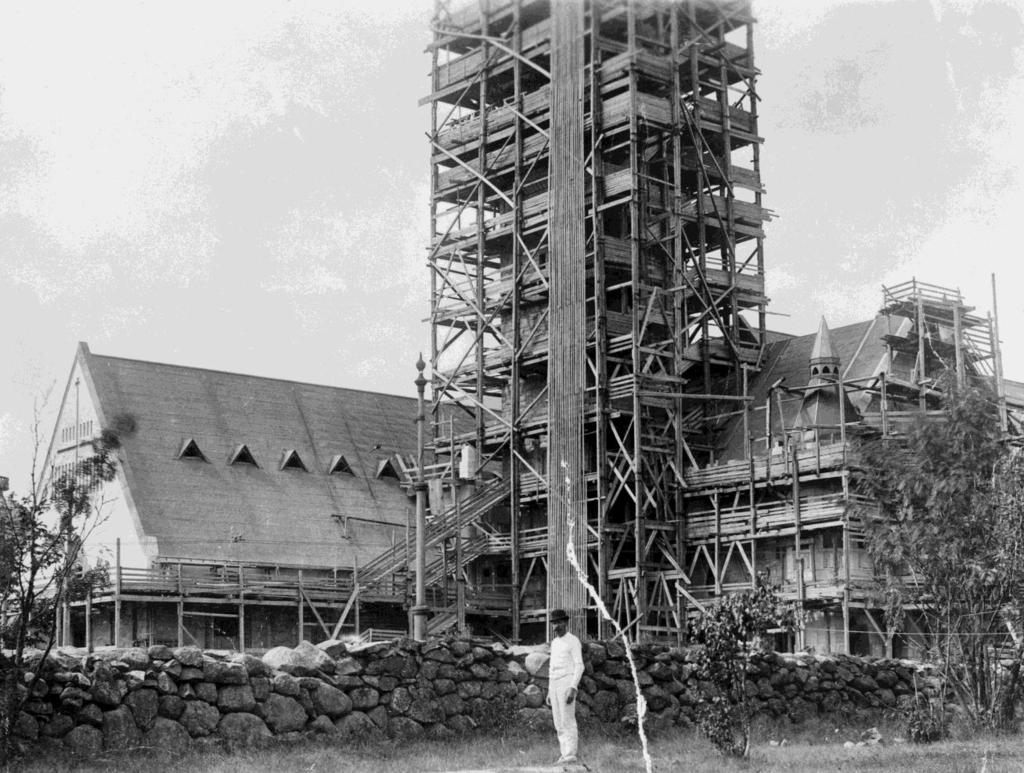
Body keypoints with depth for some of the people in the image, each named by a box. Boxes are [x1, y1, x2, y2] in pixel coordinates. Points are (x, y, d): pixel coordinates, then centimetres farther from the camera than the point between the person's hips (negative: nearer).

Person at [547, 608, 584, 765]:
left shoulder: (573, 641, -6)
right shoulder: (554, 643, 18)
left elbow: (579, 666, -12)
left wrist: (572, 688, -22)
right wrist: (549, 692, 18)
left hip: (568, 683, -8)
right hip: (554, 685, 8)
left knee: (567, 721, -10)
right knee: (559, 723, 5)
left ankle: (570, 755, -9)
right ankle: (565, 754, 8)